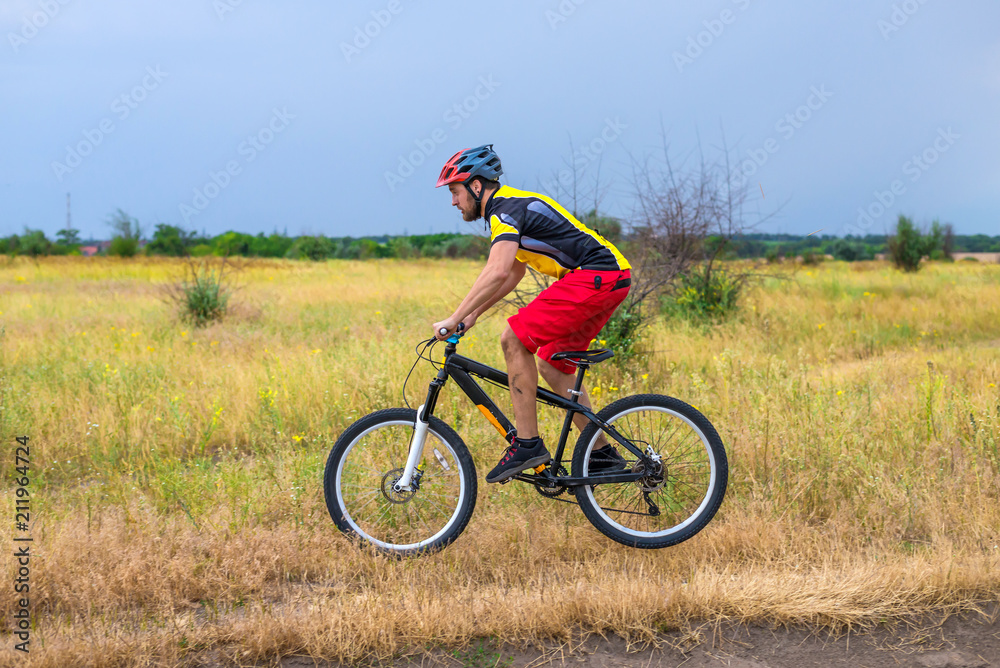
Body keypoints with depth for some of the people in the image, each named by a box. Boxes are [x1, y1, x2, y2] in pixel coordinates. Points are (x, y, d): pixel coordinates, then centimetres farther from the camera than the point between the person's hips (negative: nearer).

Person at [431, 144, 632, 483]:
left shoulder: (506, 208, -11)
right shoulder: (513, 205, 20)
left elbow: (497, 272, -27)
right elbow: (514, 273, 31)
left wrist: (453, 320, -23)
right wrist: (473, 314, 25)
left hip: (597, 276, -11)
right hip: (610, 277, 11)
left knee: (514, 339, -13)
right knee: (552, 365, 16)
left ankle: (527, 443, -10)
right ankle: (602, 452, 20)